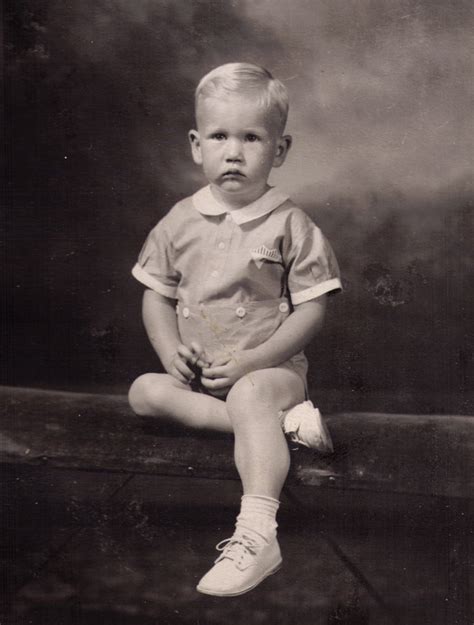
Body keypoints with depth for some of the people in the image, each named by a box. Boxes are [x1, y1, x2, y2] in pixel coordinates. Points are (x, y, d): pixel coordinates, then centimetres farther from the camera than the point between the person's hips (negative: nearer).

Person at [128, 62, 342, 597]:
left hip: (270, 368, -5)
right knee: (145, 392, -20)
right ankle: (281, 422, -26)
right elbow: (157, 295, 10)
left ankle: (257, 533, -44)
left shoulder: (290, 226, -6)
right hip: (197, 372, 5)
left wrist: (250, 362, -18)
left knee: (250, 396, -36)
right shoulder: (180, 222, 5)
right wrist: (171, 351, -9)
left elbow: (310, 310, -8)